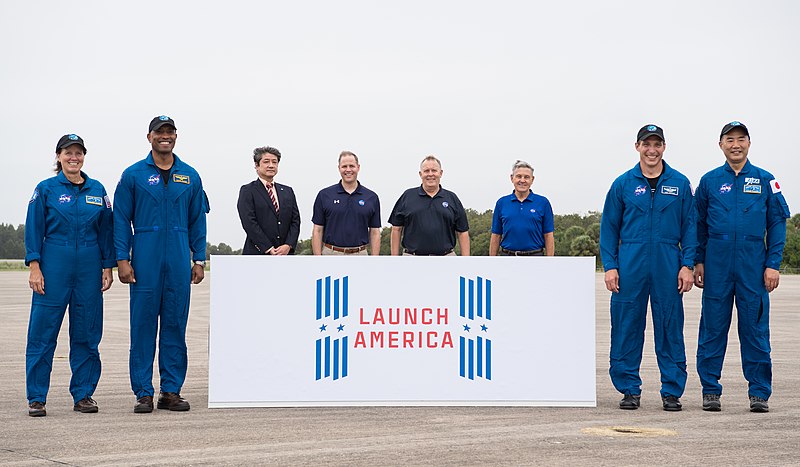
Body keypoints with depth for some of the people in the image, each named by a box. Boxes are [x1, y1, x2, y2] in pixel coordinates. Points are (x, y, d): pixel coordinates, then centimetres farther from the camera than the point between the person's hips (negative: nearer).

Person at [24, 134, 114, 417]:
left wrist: (108, 267, 7)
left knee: (87, 332, 5)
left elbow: (106, 231, 12)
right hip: (54, 265, -3)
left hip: (89, 266, 3)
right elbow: (33, 230, 0)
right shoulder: (46, 189, 2)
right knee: (43, 331, -4)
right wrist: (34, 267, -9)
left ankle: (83, 394, 14)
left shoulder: (97, 190, 10)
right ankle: (36, 397, 3)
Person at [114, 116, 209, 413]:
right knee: (143, 325, -2)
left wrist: (199, 260, 7)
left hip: (179, 261, 2)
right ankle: (143, 393, 4)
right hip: (145, 260, -2)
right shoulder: (133, 175, 4)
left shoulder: (190, 176, 11)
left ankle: (172, 391, 11)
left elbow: (197, 220, 13)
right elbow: (121, 219, 2)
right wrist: (122, 259, -6)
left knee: (176, 325, 5)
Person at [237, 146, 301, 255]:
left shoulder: (288, 191, 17)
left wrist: (288, 245, -6)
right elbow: (249, 222, -8)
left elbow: (295, 220, 12)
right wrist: (269, 249, -14)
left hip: (285, 254, 4)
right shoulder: (247, 191, 1)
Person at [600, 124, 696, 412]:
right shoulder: (623, 184, 6)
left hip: (668, 267, 0)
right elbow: (609, 227, 7)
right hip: (630, 267, 0)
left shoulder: (680, 184, 7)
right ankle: (630, 390, 11)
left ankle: (672, 391, 9)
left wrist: (687, 265, -2)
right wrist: (610, 266, -1)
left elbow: (689, 226, 7)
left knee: (670, 329, 2)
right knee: (627, 329, 1)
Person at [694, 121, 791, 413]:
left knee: (755, 328, 0)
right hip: (717, 265, 1)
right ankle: (710, 390, 10)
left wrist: (773, 264, -2)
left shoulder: (765, 180, 6)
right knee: (713, 327, 2)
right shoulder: (710, 181, 8)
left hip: (754, 264, 0)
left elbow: (777, 224, 6)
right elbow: (698, 225, 12)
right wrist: (698, 262, 5)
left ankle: (759, 392, 7)